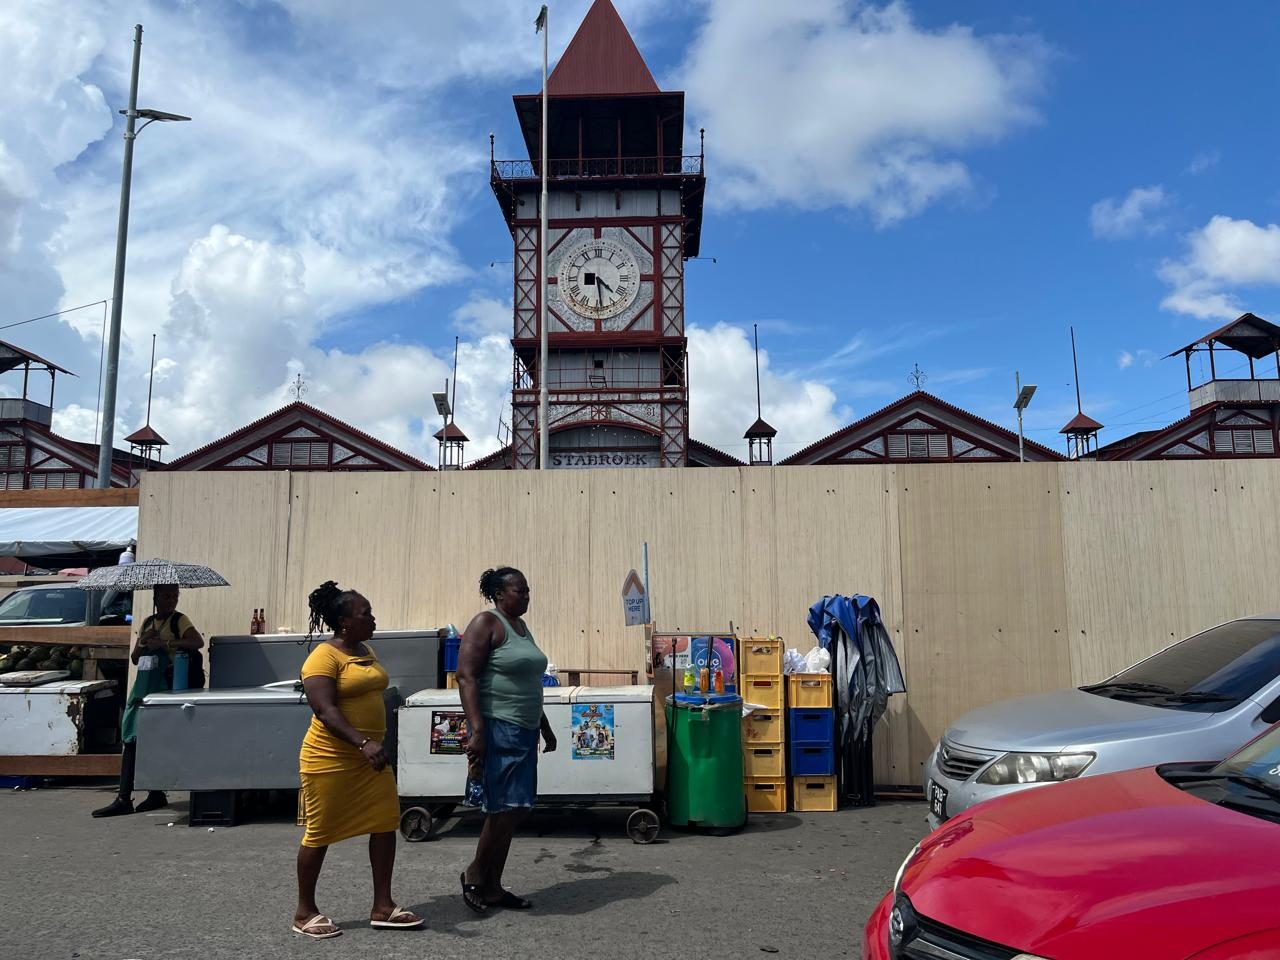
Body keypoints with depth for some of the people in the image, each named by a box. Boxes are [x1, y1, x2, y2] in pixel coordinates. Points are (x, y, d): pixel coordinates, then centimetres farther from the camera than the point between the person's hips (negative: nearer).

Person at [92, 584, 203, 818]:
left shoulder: (179, 621, 0)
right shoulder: (147, 623, 18)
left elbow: (198, 642, -18)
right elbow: (134, 658, 19)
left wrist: (165, 643, -21)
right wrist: (143, 643, -1)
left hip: (164, 685, -6)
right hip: (143, 684, 6)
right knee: (131, 739, 0)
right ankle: (124, 798, 0)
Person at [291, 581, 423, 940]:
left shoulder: (367, 651, 10)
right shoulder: (323, 657, -16)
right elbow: (325, 711, -25)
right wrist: (363, 743, -35)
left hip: (368, 757, 8)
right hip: (330, 759, -8)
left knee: (385, 823, 5)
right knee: (320, 832, 4)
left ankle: (382, 907, 14)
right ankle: (305, 912, 20)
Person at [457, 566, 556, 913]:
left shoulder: (522, 627, 16)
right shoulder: (486, 623, -9)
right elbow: (466, 677, -17)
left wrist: (545, 727, 24)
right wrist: (476, 731, -24)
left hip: (524, 731, 9)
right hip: (497, 729, -8)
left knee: (514, 810, 8)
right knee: (505, 807, -8)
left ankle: (492, 886, 18)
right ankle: (473, 874, 13)